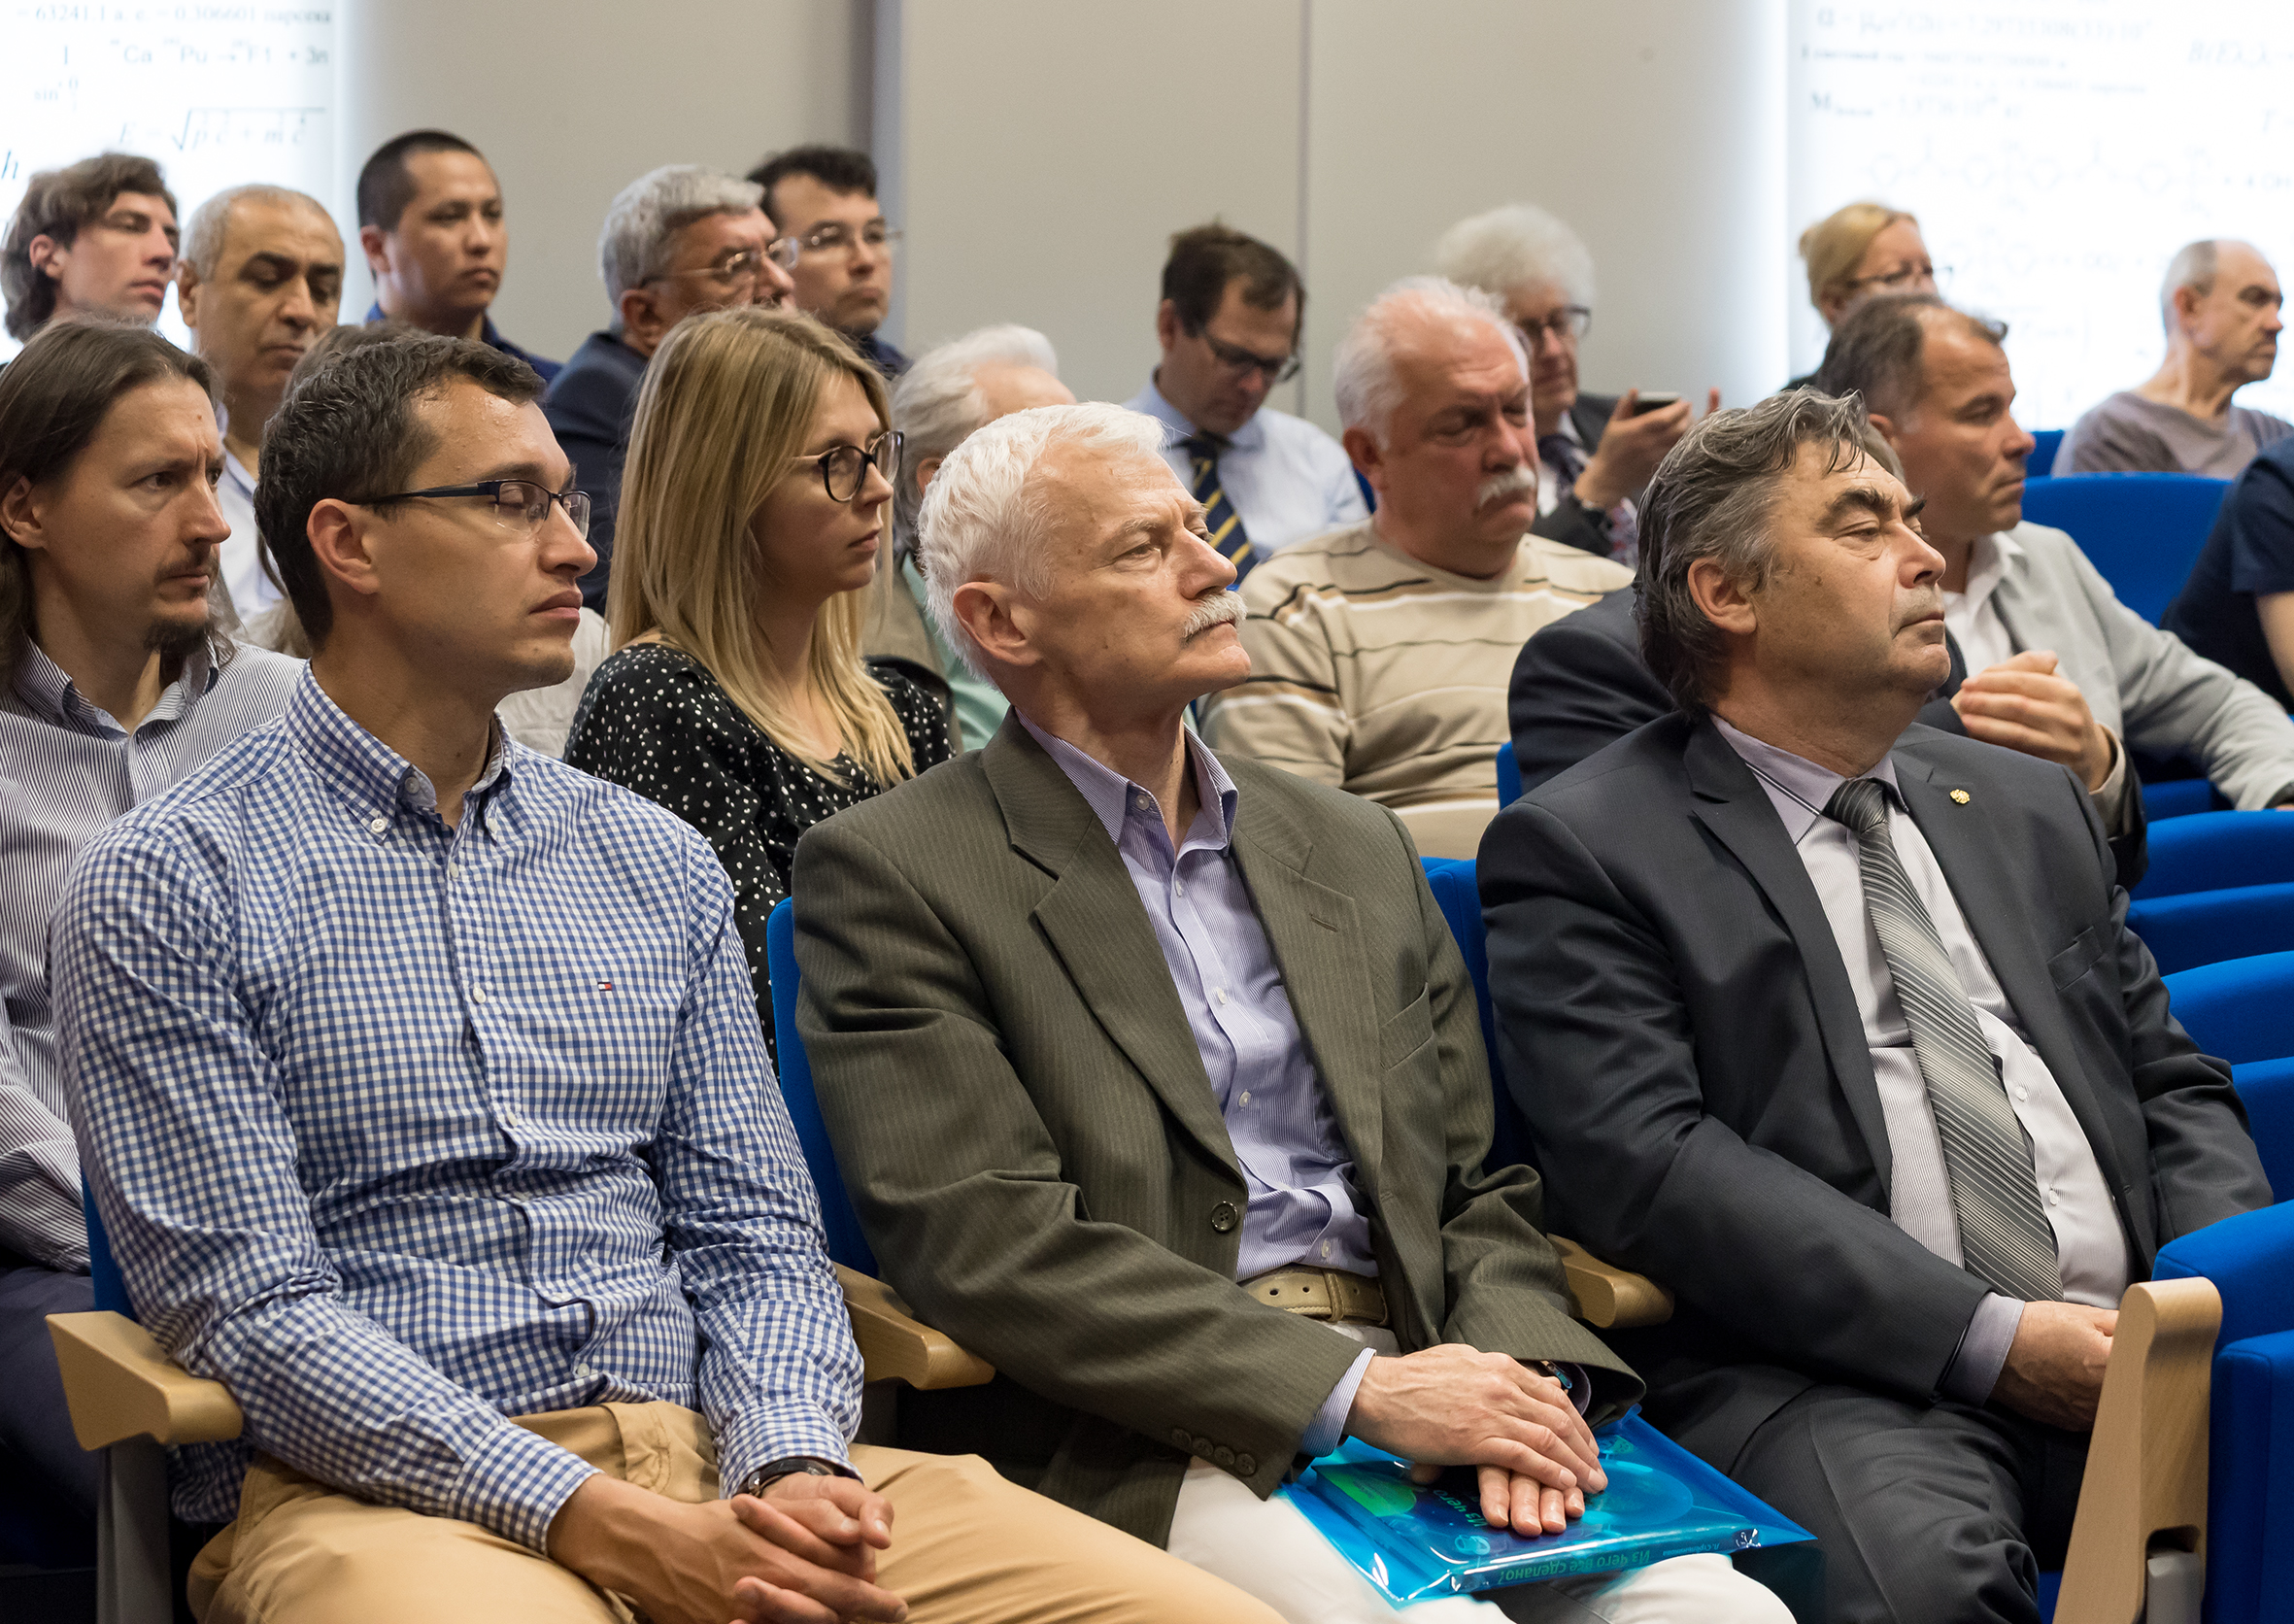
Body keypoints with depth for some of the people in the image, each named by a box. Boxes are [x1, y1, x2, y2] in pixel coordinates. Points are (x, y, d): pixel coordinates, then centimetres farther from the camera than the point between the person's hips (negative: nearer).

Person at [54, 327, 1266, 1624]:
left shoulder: (655, 862, 16)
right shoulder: (170, 884, 0)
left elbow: (753, 1235, 14)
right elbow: (254, 1313, -8)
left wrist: (795, 1468, -9)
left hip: (702, 1452, 5)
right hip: (388, 1491, -5)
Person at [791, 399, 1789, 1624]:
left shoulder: (1354, 849, 20)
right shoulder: (892, 873, 1)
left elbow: (1479, 1184, 18)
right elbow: (985, 1240, -10)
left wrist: (1518, 1373, -5)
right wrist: (1357, 1387, -16)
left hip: (1413, 1395, 5)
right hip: (1137, 1450, -5)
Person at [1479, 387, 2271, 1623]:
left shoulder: (2028, 806, 24)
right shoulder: (1580, 849, 3)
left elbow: (2172, 1084, 25)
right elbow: (1647, 1162, -10)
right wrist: (1989, 1336, -15)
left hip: (2137, 1342, 6)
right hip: (1838, 1375, -6)